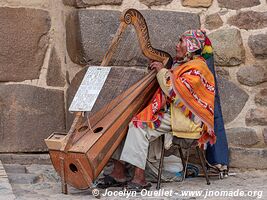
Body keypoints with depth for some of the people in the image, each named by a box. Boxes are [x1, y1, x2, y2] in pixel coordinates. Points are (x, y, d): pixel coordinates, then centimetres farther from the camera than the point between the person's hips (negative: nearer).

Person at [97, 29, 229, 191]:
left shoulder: (197, 68, -10)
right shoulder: (182, 64, 21)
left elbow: (175, 90, -23)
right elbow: (169, 89, 21)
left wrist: (162, 71, -11)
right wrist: (159, 69, 10)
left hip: (183, 118, -9)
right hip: (169, 111, 9)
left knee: (140, 124, -26)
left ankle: (140, 178, -27)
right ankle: (118, 172, -12)